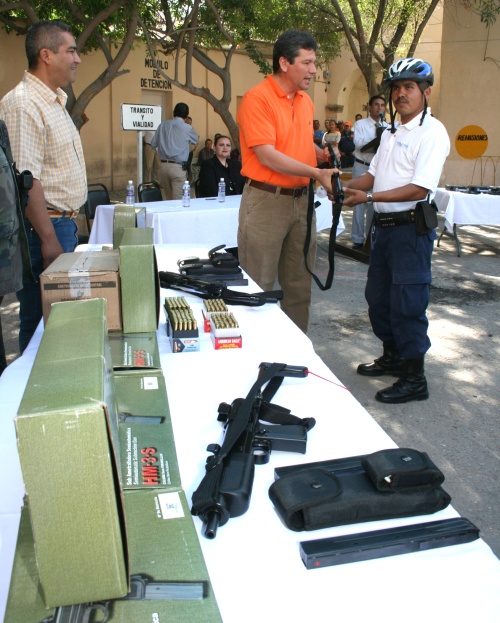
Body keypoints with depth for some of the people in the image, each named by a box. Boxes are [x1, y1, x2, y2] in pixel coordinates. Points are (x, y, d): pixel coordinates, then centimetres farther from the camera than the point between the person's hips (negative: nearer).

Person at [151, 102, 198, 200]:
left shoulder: (163, 125, 7)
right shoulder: (188, 128, -3)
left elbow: (153, 144, 11)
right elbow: (195, 142, 16)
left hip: (163, 165, 5)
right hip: (178, 167, -5)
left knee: (168, 198, 13)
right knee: (178, 200, -4)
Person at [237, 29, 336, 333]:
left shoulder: (306, 101, 12)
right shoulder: (257, 98, -11)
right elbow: (267, 154, -18)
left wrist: (324, 154, 5)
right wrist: (316, 172, -22)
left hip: (301, 200, 8)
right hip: (266, 200, -7)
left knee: (299, 282, 13)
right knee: (260, 285, 1)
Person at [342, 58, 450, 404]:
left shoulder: (432, 131, -11)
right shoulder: (392, 132, 17)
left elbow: (419, 188, -21)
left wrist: (368, 197, -24)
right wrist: (347, 187, -1)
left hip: (411, 228, -9)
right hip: (384, 226, 9)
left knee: (407, 303, -5)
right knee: (378, 297, 16)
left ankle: (414, 378, 7)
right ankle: (393, 357, 34)